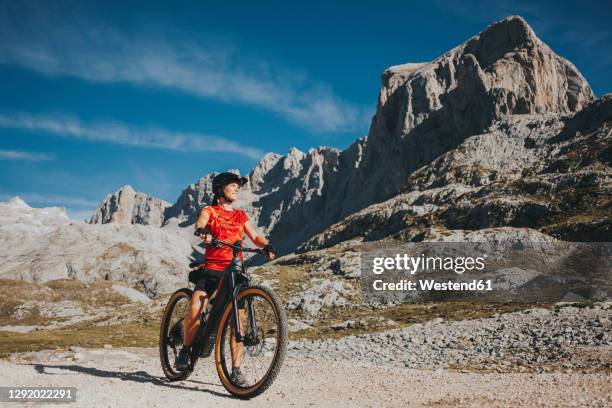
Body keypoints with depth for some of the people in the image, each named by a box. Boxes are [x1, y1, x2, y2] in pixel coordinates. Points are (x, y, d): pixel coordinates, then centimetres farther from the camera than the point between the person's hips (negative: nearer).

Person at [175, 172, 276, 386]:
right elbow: (199, 223, -13)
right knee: (195, 309, -22)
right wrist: (202, 232, -38)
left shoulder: (240, 216, 20)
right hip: (212, 268, -3)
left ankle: (236, 370, -1)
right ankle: (186, 348, 5)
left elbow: (255, 236, 9)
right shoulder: (209, 211, 9)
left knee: (240, 317, -9)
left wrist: (267, 246, -13)